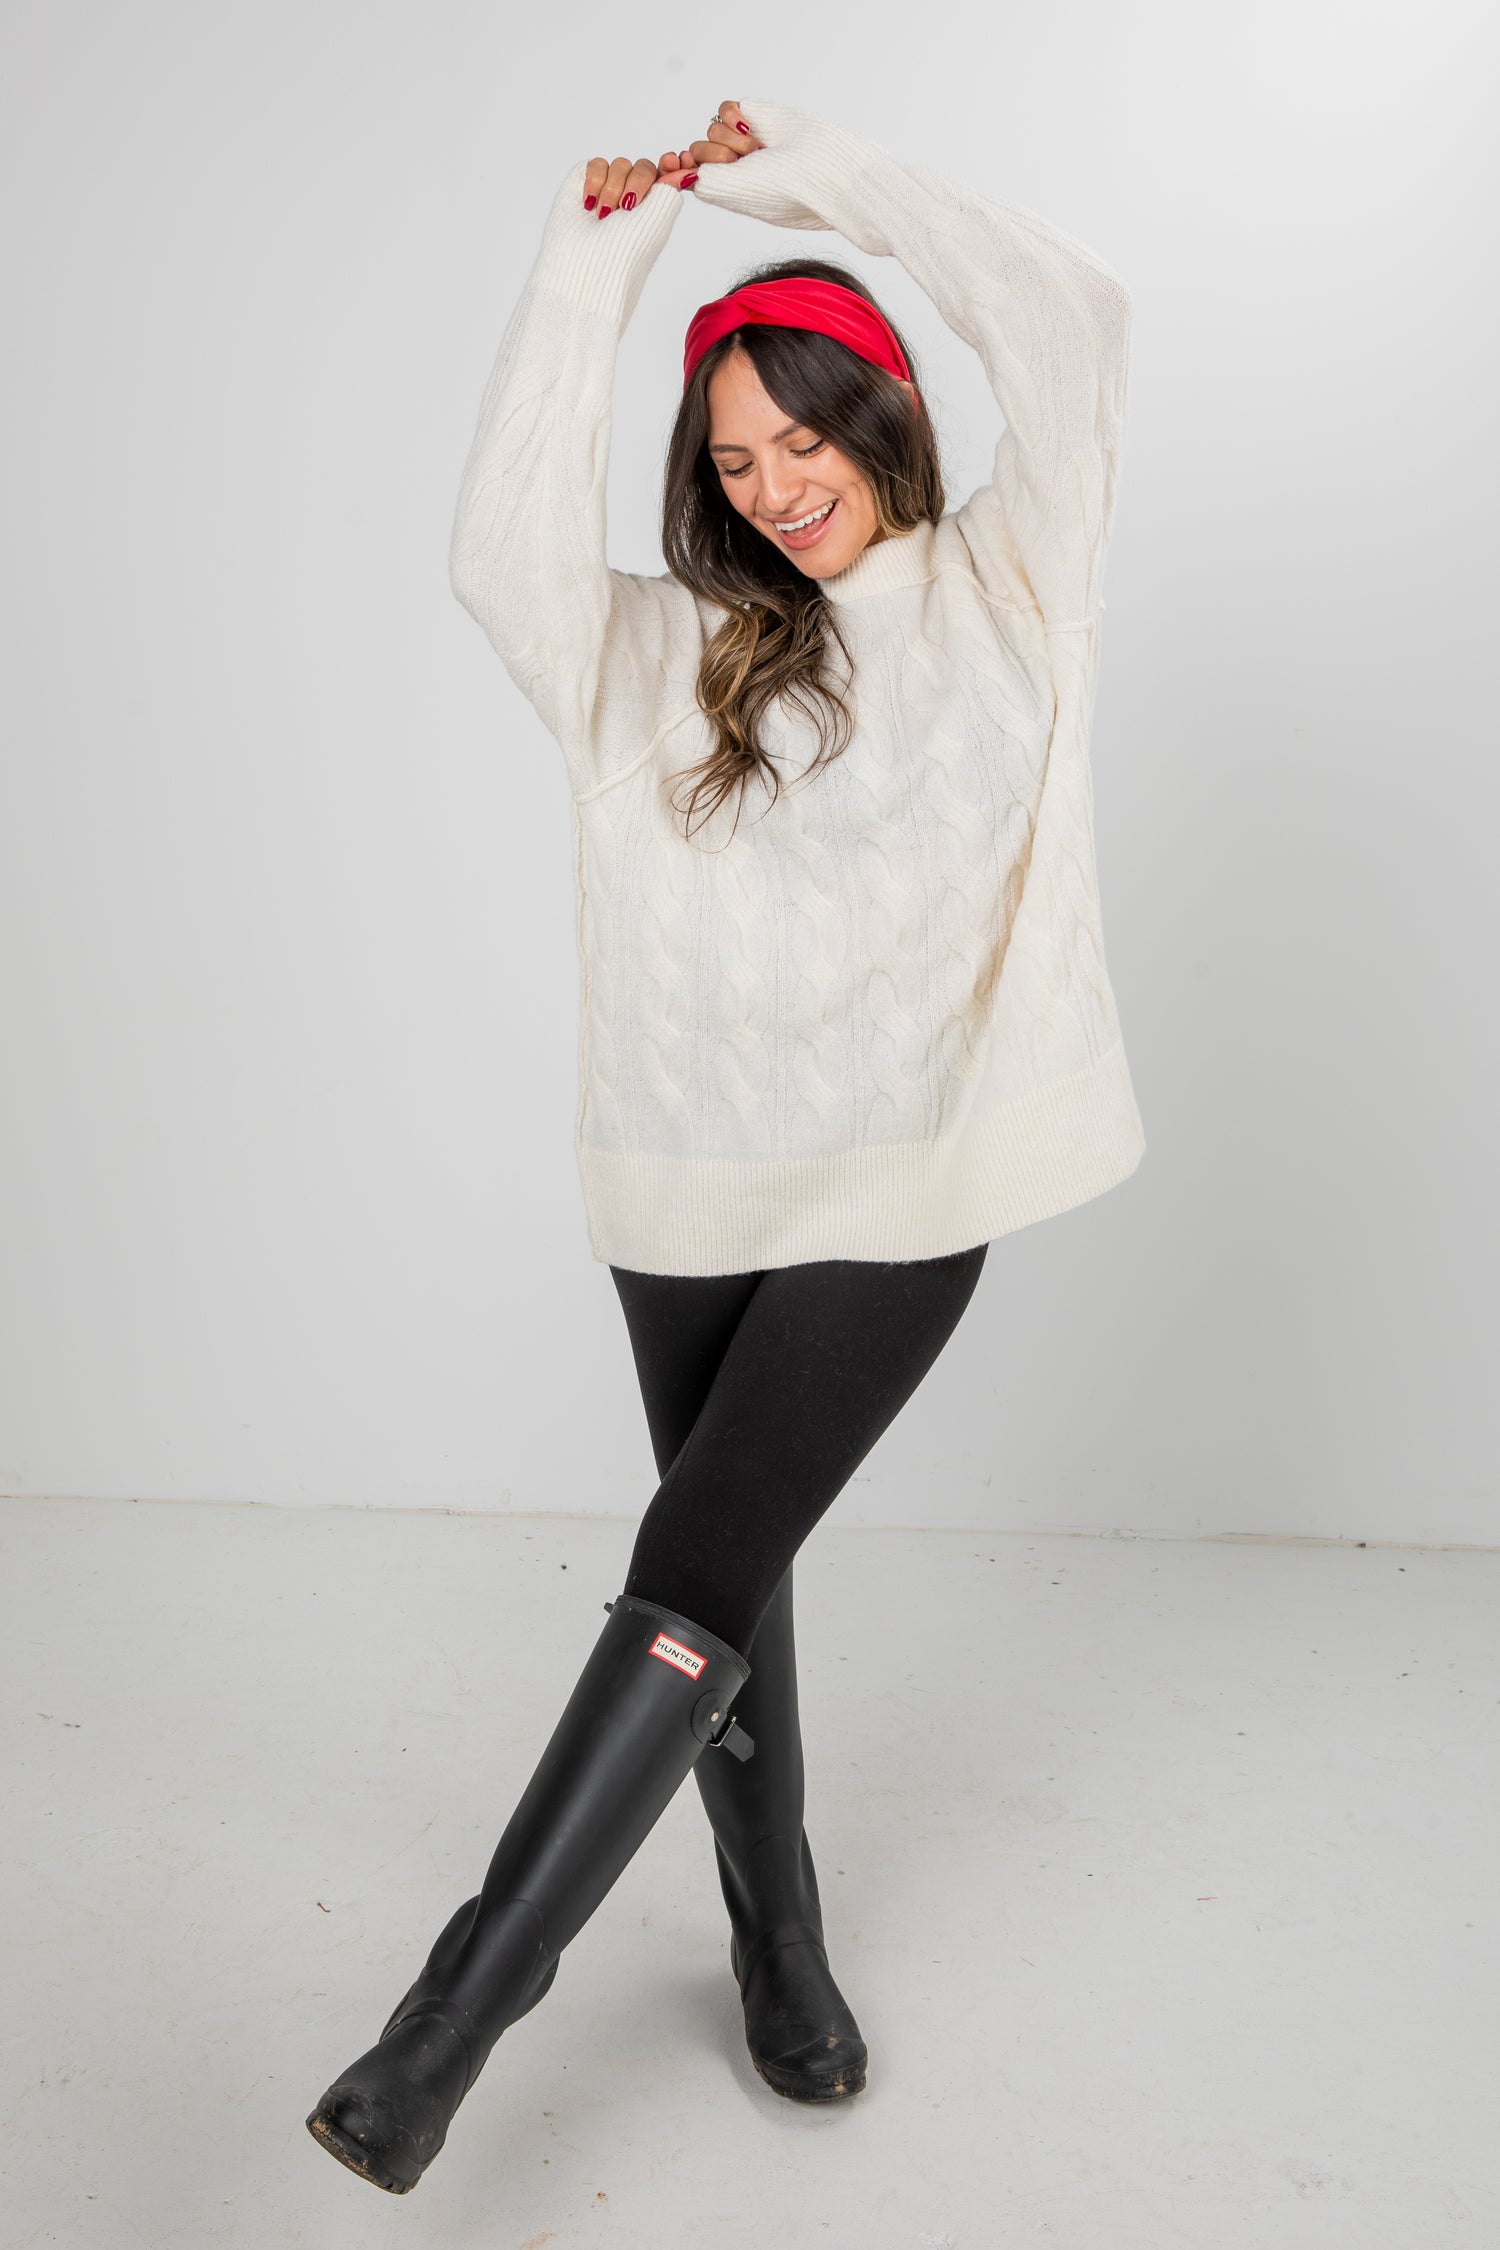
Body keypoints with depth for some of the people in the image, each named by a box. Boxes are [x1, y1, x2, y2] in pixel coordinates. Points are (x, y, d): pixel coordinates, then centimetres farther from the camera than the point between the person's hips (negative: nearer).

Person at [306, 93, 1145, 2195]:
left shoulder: (1007, 586, 8)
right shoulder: (663, 658, 9)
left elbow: (1071, 315, 1)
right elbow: (503, 542, -7)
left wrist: (817, 167, 3)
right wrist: (595, 257, -4)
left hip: (904, 1190, -2)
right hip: (691, 1187, 3)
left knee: (699, 1566, -10)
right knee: (735, 1575, 11)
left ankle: (459, 2011, -4)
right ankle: (779, 1945, 30)